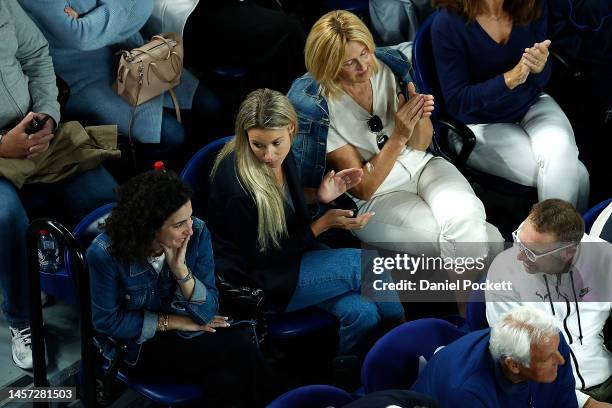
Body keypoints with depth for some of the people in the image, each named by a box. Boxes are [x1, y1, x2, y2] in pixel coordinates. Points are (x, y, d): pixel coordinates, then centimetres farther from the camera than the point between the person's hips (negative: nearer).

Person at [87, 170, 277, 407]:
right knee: (239, 355, -24)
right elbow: (109, 321, -13)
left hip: (188, 333, 3)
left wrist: (181, 270, -29)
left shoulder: (198, 233, -15)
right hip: (137, 346, -3)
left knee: (226, 380, -28)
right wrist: (171, 322, -15)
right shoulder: (105, 254, -24)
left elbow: (208, 313, -13)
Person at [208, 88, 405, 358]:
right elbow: (261, 257, -17)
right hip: (256, 281, -7)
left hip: (289, 254, 7)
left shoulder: (282, 156, -4)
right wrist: (323, 224, -17)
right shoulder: (237, 183, -26)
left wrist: (320, 196, -5)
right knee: (362, 263, -16)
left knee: (361, 312, -17)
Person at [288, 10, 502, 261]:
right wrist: (399, 137, -26)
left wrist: (420, 117, -19)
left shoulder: (388, 66, -6)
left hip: (420, 166, 4)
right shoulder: (317, 106, -18)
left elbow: (420, 145, 5)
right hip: (375, 197, -4)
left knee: (465, 217, -28)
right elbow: (363, 188, -14)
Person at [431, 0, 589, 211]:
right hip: (482, 123, -4)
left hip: (532, 106, 4)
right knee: (575, 175, -22)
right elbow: (456, 102, -16)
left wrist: (539, 67, -23)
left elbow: (540, 81, 3)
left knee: (561, 154, -29)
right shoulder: (447, 24, -19)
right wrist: (511, 78, -29)